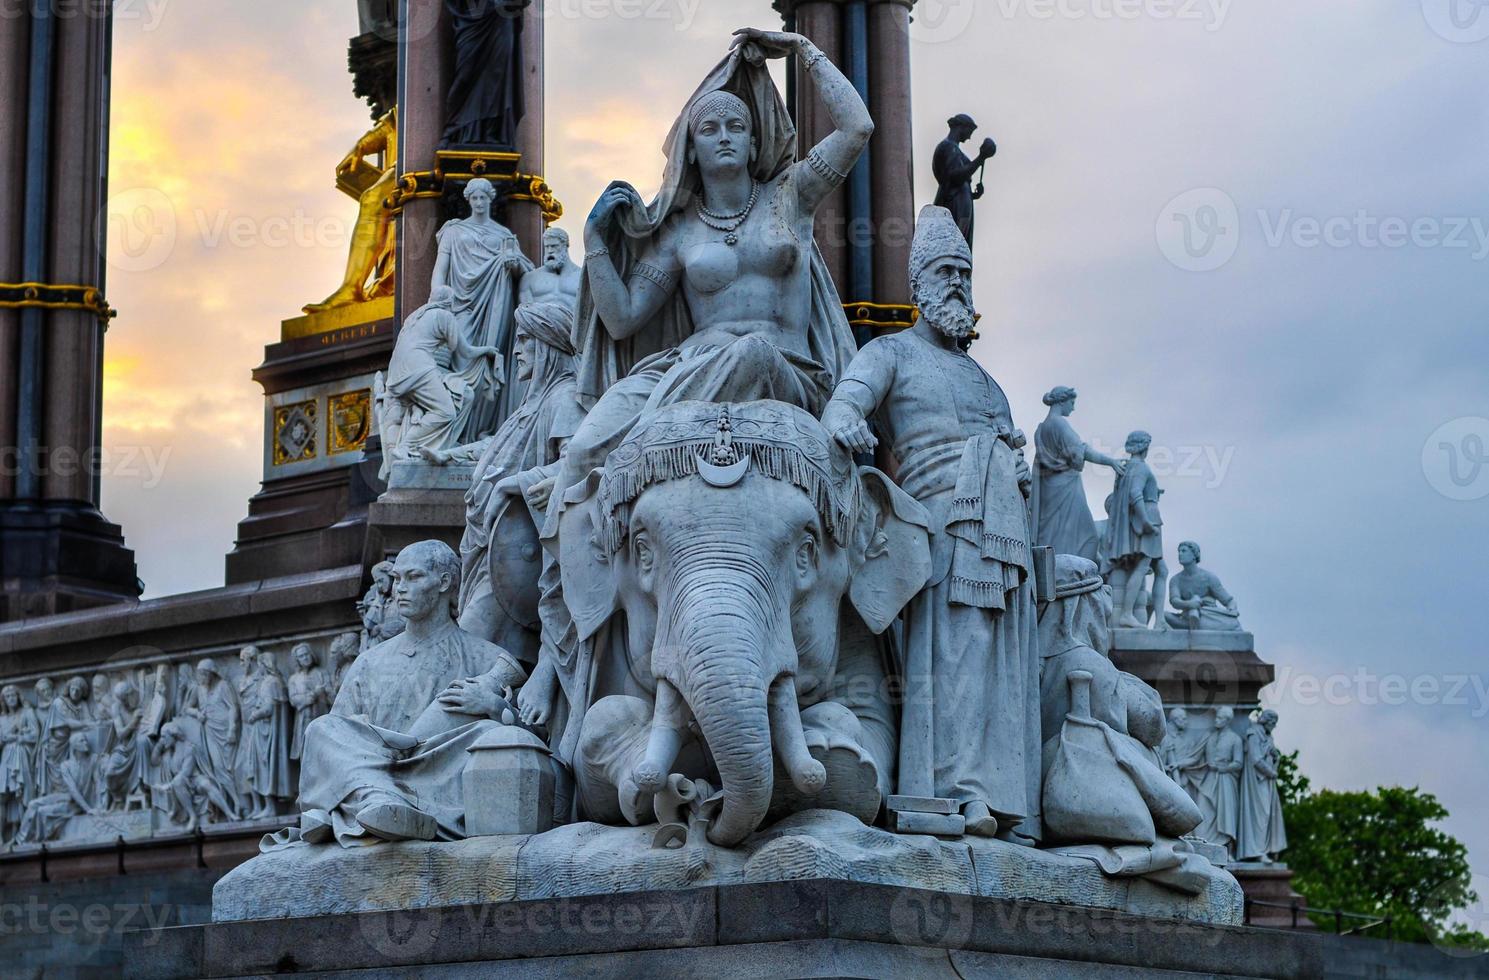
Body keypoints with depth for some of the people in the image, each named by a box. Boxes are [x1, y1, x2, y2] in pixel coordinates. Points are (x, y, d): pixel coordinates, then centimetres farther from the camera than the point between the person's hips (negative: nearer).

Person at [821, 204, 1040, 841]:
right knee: (954, 653, -19)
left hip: (1006, 535, 7)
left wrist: (1021, 465, 12)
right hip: (945, 522, -6)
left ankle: (1006, 807, -6)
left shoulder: (977, 374, 31)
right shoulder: (891, 353, 11)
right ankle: (958, 791, -27)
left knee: (1006, 666, -2)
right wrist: (844, 421, -33)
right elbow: (847, 398, -11)